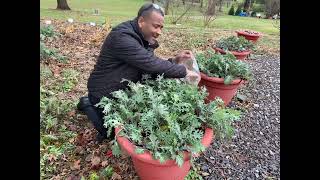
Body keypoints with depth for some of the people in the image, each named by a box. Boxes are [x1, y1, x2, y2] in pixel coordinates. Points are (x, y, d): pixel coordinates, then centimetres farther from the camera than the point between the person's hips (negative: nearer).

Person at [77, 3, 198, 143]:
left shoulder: (143, 39, 1)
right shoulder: (122, 37, -29)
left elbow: (151, 68, -1)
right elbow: (152, 64, -34)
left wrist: (175, 60, -11)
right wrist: (184, 71, -25)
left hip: (124, 92, 8)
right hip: (105, 96, -8)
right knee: (113, 132, 4)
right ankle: (89, 105, 21)